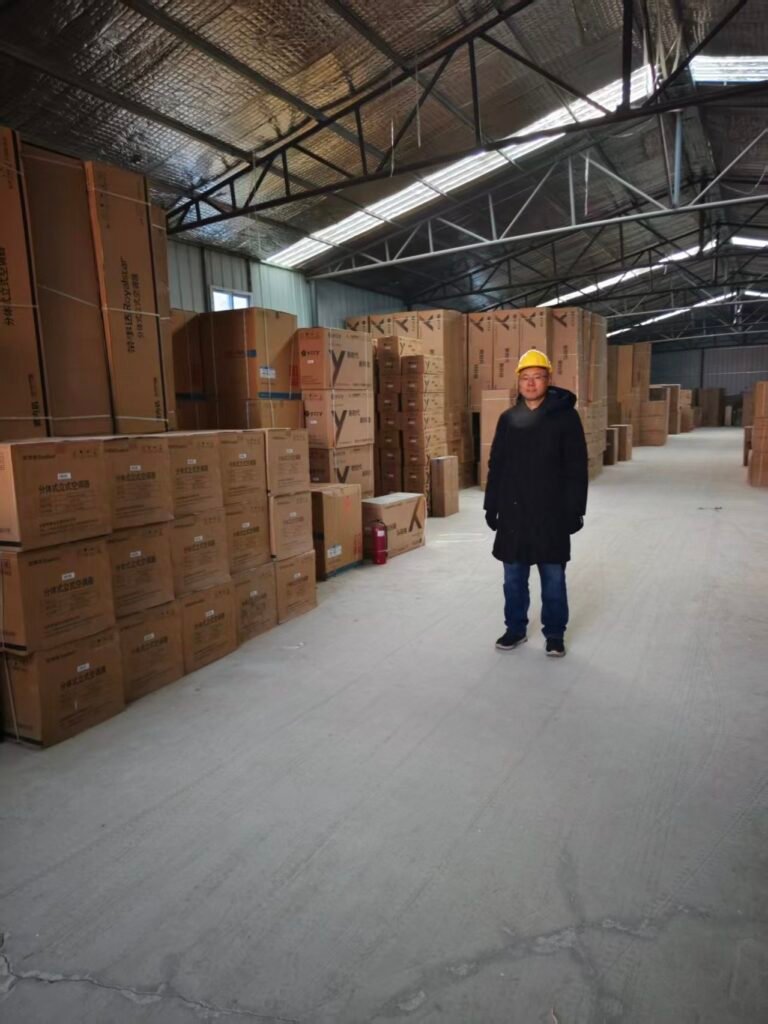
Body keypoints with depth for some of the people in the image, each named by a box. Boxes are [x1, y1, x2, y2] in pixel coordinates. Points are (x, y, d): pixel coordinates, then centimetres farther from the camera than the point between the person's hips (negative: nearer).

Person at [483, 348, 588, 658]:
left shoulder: (566, 416, -5)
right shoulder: (508, 419, 7)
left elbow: (577, 469, -6)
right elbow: (496, 466, 11)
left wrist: (575, 510, -10)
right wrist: (491, 505, 8)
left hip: (551, 513, -3)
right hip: (513, 512, 4)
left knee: (553, 577, 7)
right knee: (513, 576, 12)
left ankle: (555, 634, 22)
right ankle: (515, 628, 28)